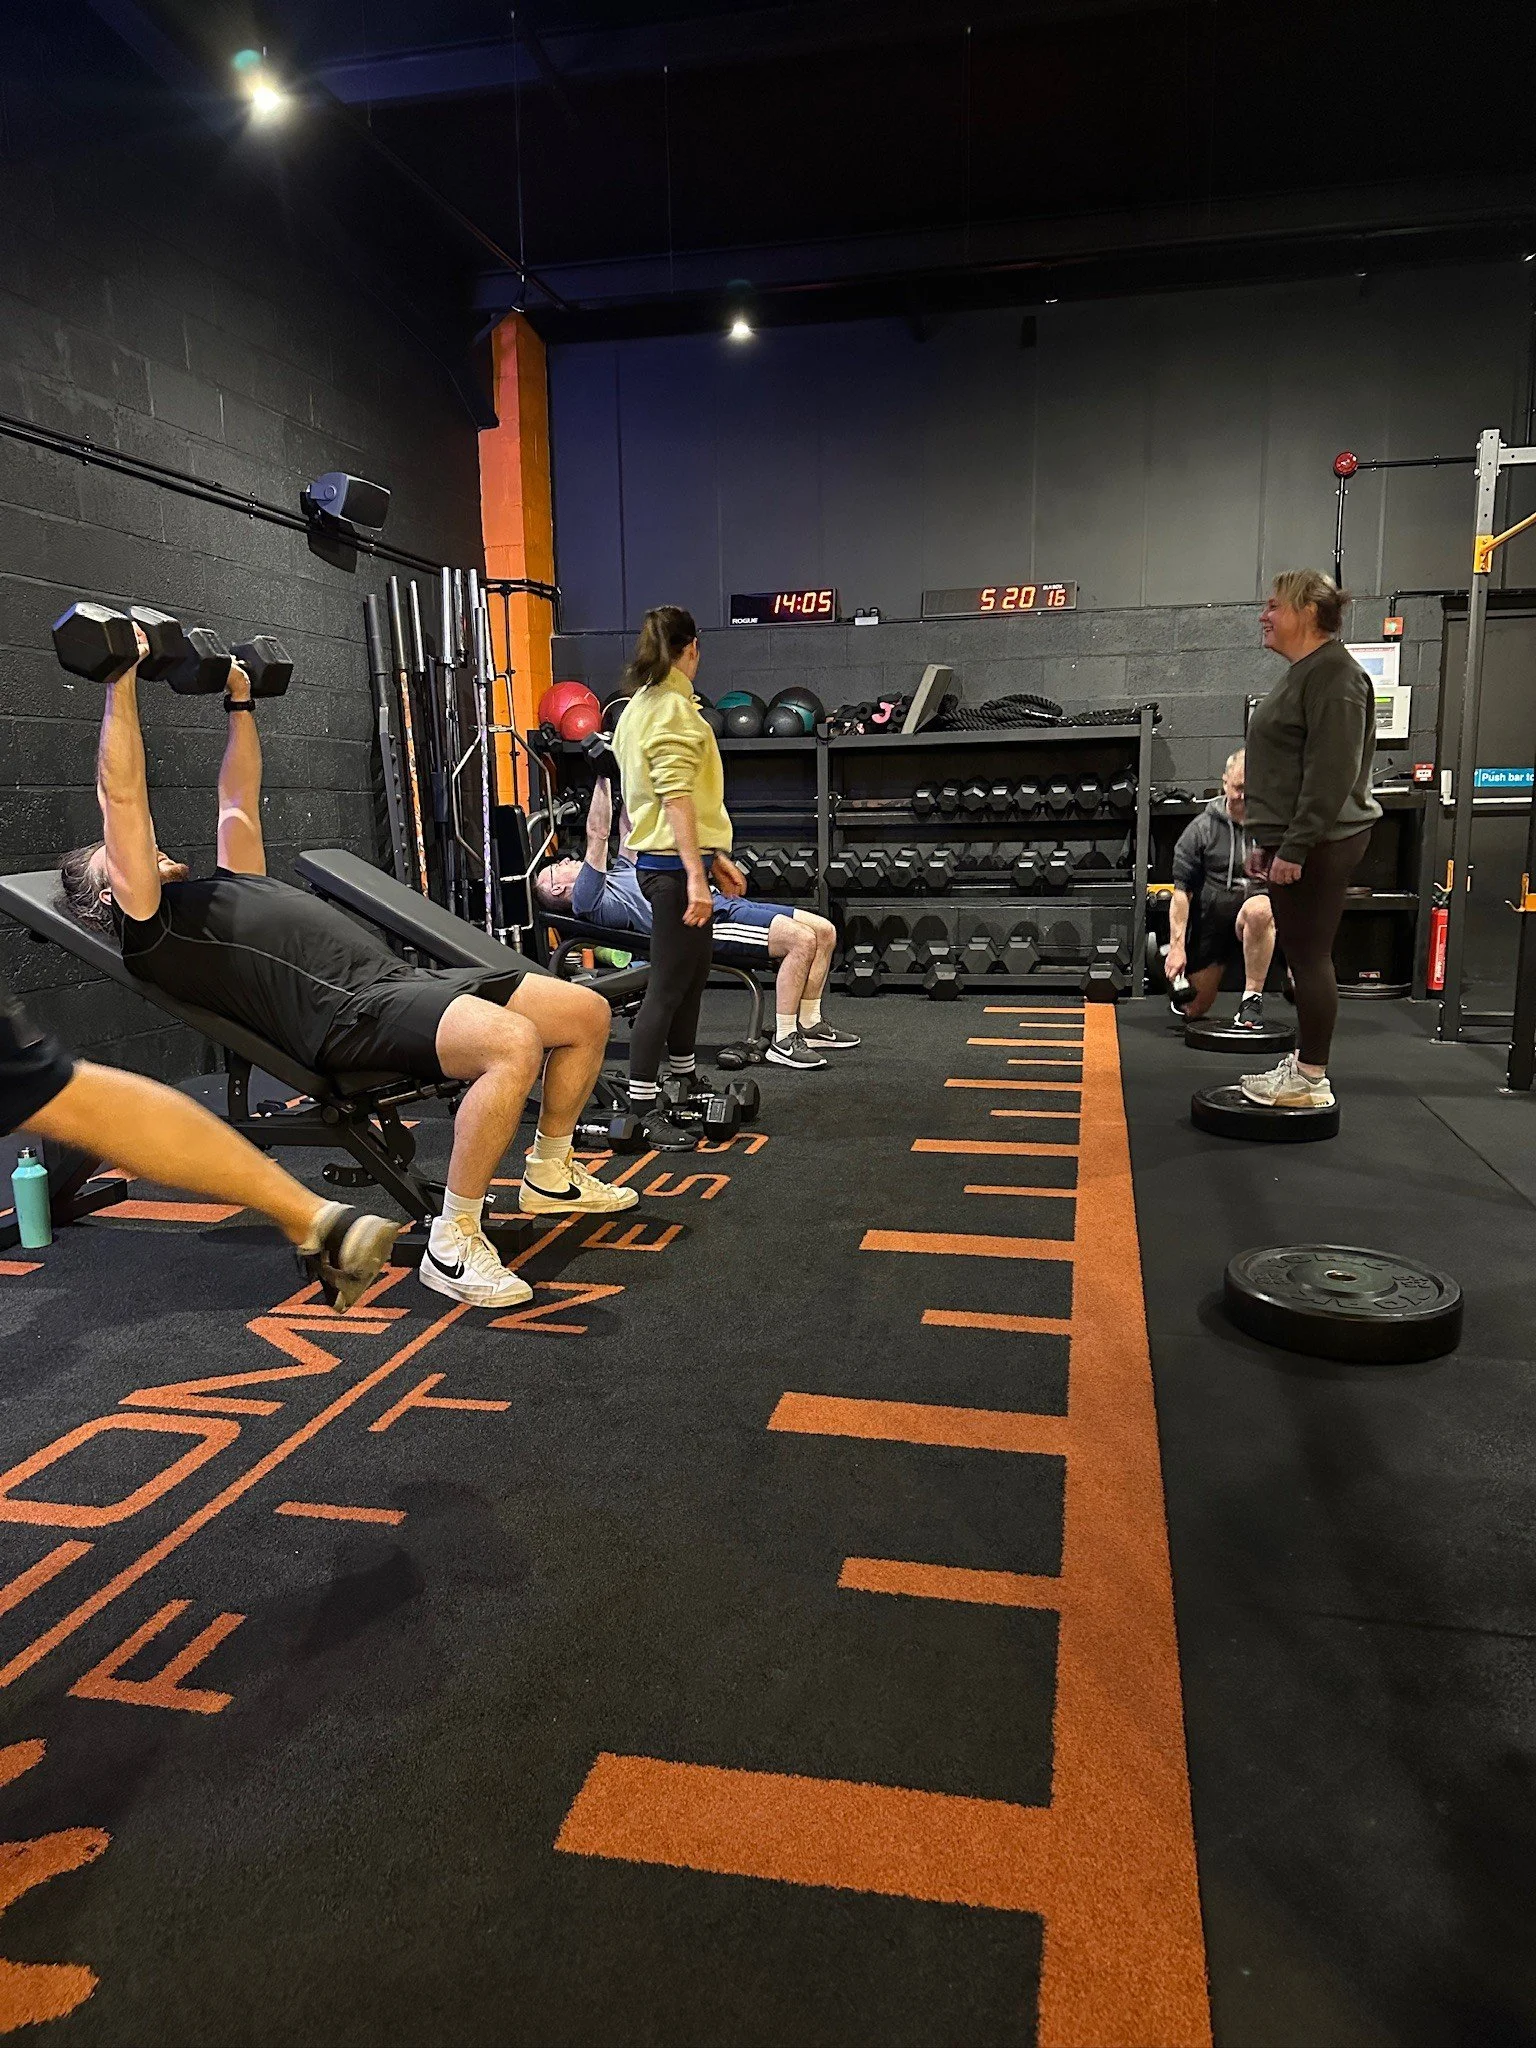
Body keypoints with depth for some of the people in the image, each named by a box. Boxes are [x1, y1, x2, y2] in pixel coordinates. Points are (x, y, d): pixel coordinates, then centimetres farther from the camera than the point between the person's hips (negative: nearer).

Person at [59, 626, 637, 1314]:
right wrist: (123, 681, 2)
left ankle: (550, 1176, 20)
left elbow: (239, 802, 42)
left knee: (586, 1012, 3)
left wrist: (239, 701, 43)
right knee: (514, 1043, -35)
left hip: (404, 977, 10)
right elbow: (122, 798, 0)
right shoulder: (152, 926, 6)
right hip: (350, 1011, -9)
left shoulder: (231, 883, 31)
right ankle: (452, 1240, -21)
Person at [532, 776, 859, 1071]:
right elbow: (598, 835, -8)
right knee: (802, 940, -26)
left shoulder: (617, 876, 30)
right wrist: (602, 776, -5)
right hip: (705, 919, -10)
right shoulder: (586, 900, 0)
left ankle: (810, 1026, 7)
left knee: (824, 931, 1)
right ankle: (783, 1042, -18)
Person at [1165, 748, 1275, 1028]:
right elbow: (1182, 890, -2)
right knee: (1192, 1009, 6)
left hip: (1256, 912, -1)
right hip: (1212, 918, 1)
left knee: (1258, 910, -40)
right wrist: (1177, 946, -9)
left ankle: (1252, 998, -26)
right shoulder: (1201, 829, 0)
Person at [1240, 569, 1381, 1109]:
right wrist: (1266, 840, 21)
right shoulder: (1303, 673, 18)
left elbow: (1331, 773, -22)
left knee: (1310, 956, -5)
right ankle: (1303, 1063, 22)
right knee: (1301, 955, 14)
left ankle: (1311, 1081, 1)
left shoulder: (1333, 675, -14)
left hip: (1316, 843, -10)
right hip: (1292, 840, 10)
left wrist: (1294, 848, -23)